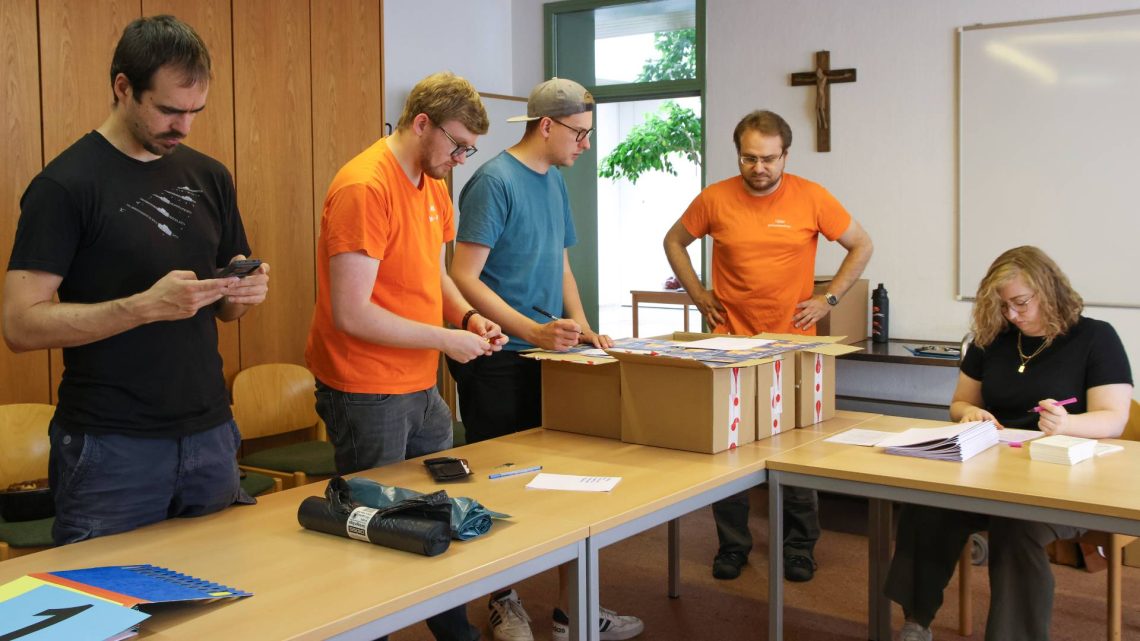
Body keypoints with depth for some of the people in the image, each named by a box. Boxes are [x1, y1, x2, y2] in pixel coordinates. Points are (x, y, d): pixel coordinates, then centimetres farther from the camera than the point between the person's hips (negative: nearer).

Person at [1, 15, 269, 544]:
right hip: (112, 447, -5)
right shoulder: (64, 185, -9)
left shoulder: (210, 178, 8)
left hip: (210, 435, 5)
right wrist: (146, 306, -24)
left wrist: (245, 293, -6)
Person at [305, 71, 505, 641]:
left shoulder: (434, 184, 8)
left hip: (422, 388, 9)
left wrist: (467, 316, 1)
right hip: (368, 395, -9)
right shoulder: (364, 188, -20)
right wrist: (447, 339, -17)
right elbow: (351, 314, -23)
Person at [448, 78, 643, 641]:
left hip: (546, 356, 8)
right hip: (498, 361, -8)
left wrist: (582, 328, 6)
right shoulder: (495, 181, -13)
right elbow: (464, 278, -18)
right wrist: (533, 331, -25)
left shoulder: (553, 181, 13)